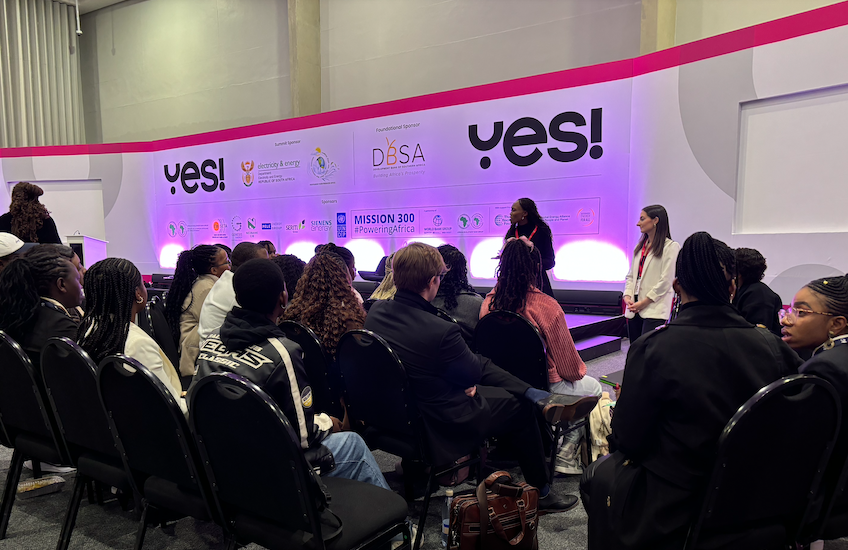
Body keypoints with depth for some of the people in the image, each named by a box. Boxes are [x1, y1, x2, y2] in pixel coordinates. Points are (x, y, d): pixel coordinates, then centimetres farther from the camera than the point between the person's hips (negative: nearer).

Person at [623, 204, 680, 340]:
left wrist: (644, 302, -12)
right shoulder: (640, 246, 18)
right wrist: (627, 296, 0)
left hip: (654, 311, -7)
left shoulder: (671, 247, -4)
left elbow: (666, 281, -10)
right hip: (634, 309, 7)